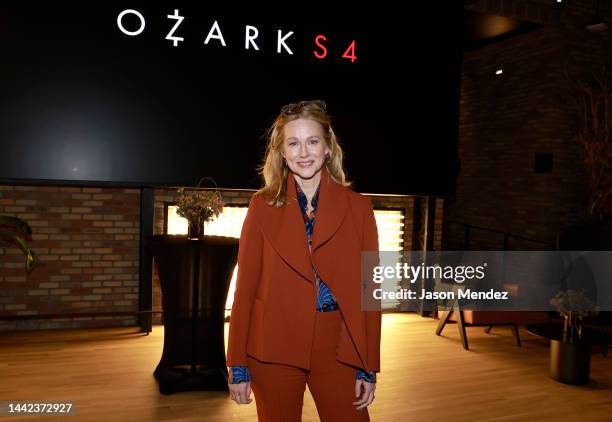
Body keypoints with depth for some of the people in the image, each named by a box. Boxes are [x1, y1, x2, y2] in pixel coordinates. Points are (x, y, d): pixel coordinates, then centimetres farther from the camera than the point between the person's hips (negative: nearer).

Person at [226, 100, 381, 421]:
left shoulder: (357, 207, 1)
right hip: (275, 347, 0)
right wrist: (238, 365, -1)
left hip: (337, 348, 1)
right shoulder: (263, 206, 0)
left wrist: (369, 368, 0)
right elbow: (245, 286, 0)